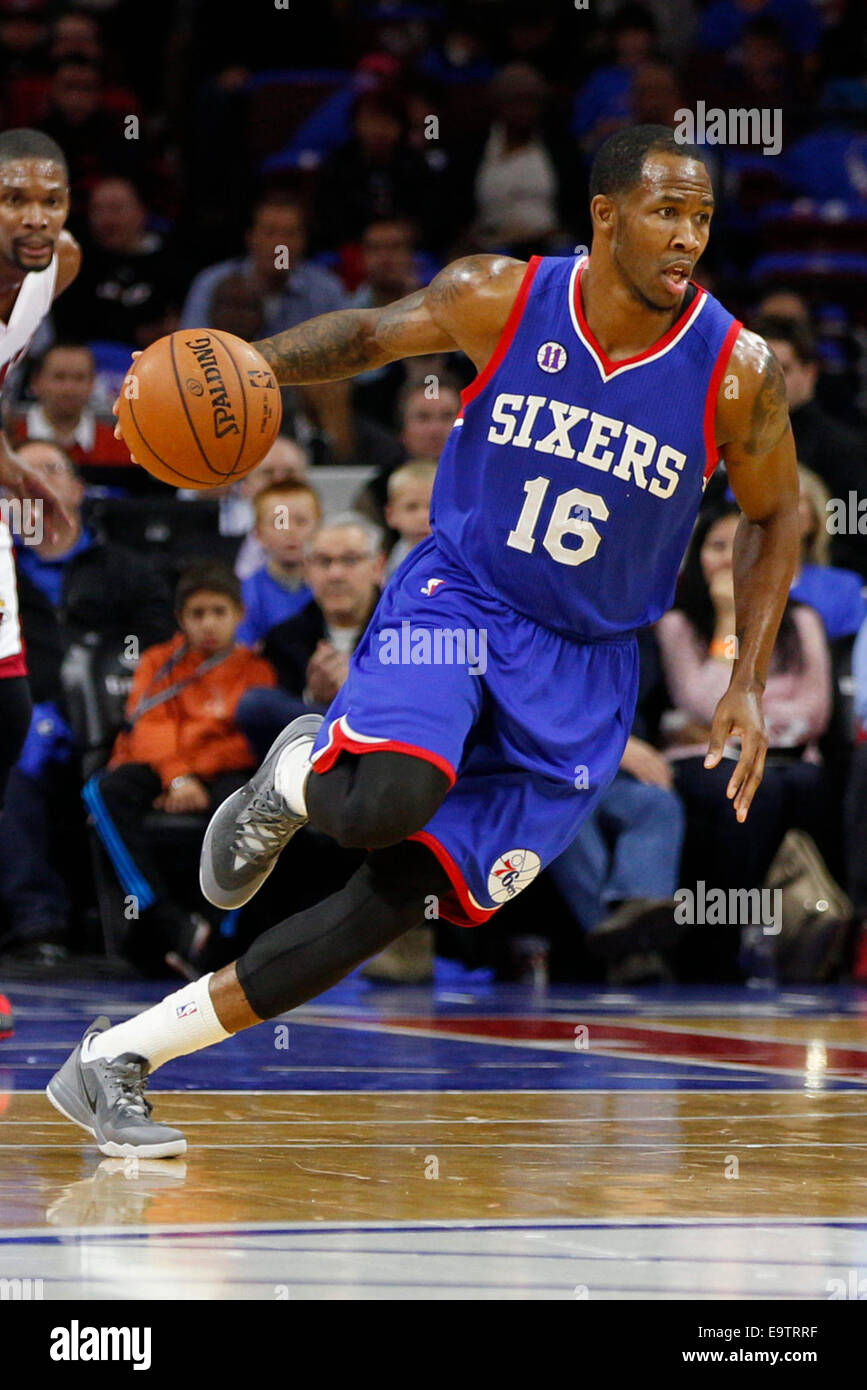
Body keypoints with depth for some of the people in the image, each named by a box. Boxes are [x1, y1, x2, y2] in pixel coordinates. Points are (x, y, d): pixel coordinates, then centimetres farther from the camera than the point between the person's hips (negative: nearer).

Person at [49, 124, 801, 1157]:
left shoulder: (737, 373, -11)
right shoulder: (498, 299, -11)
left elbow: (773, 517, 6)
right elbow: (370, 333, 8)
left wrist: (746, 687, -1)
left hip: (583, 671, 1)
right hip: (456, 598, -1)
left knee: (402, 894, -7)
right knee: (382, 804, -33)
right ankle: (297, 775, 7)